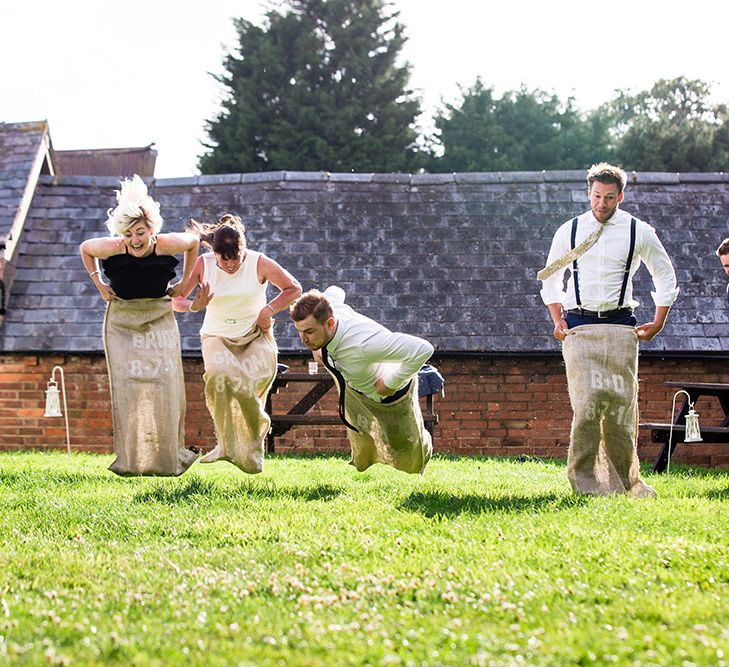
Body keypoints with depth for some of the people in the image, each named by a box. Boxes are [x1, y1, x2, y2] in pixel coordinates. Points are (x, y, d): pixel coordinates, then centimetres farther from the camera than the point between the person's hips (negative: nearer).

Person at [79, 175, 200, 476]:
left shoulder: (167, 245, -17)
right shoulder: (111, 248, -17)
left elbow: (193, 242, 5)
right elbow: (84, 249, 6)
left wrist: (185, 283, 5)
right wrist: (99, 284, 1)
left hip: (160, 321, 0)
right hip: (122, 321, 0)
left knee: (165, 382, -6)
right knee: (127, 383, -6)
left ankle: (169, 456, 5)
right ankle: (130, 460, -2)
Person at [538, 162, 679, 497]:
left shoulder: (639, 232, 5)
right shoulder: (569, 231, 8)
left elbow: (666, 276, 16)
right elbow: (550, 279, 19)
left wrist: (658, 322, 9)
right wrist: (558, 319, 7)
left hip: (620, 326, 0)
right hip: (579, 326, 0)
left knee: (621, 403, -3)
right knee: (587, 401, -13)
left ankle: (625, 480, 8)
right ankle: (584, 478, -7)